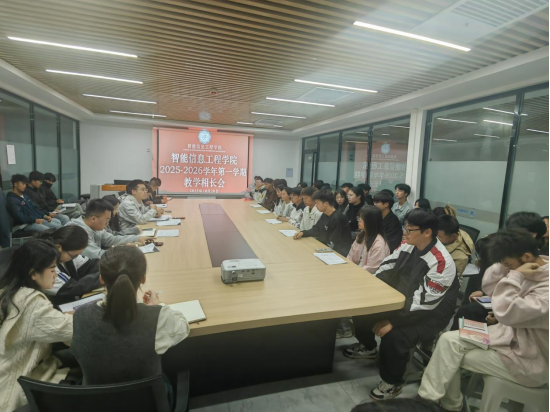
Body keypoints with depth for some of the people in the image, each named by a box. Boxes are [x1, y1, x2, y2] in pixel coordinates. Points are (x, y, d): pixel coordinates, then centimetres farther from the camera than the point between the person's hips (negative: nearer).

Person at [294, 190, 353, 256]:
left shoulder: (338, 219, -25)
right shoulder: (325, 215, 3)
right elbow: (316, 230, 12)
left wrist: (314, 239, -8)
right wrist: (303, 233, -6)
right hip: (331, 248, 7)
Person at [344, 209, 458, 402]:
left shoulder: (441, 262, -27)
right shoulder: (408, 246, -5)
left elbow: (423, 304, -29)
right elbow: (386, 269, 3)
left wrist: (392, 322, -30)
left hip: (431, 314, -8)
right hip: (403, 299, 8)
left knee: (394, 336, -31)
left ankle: (392, 383, 0)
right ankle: (368, 347, 27)